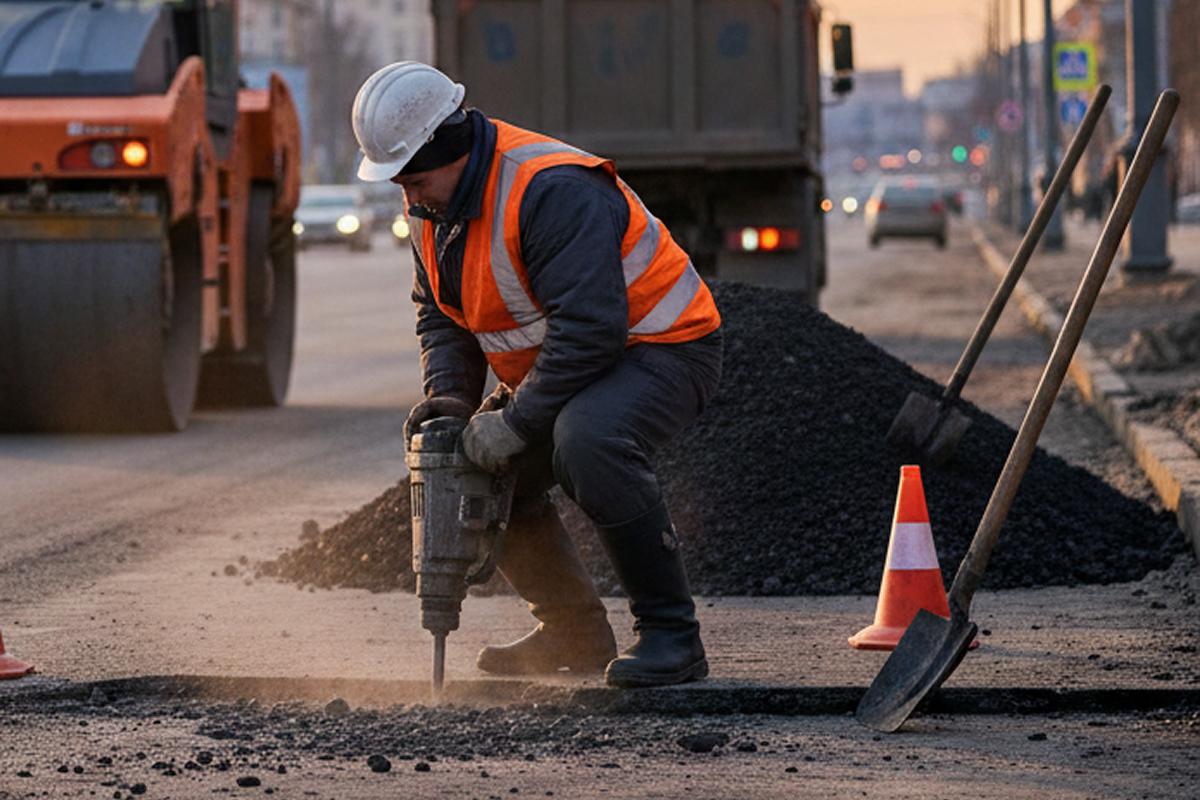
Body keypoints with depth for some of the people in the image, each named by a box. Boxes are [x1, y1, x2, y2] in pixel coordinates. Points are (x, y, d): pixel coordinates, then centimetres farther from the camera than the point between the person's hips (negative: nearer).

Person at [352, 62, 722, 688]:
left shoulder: (552, 191, -30)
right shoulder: (433, 203, 1)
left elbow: (590, 329, -34)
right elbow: (439, 314, 12)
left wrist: (515, 423, -31)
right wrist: (448, 396, -7)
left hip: (660, 350, -10)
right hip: (558, 366, 10)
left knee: (587, 441, -37)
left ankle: (670, 634, -27)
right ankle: (575, 636, 21)